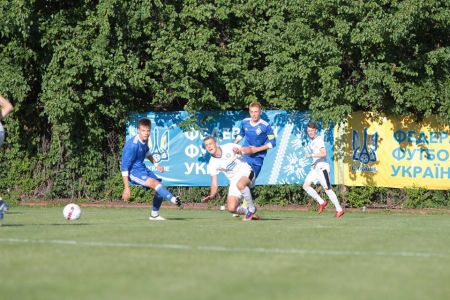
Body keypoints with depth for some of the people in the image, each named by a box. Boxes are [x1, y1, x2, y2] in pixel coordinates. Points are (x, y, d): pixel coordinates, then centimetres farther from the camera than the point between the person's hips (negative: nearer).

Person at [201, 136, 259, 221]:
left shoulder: (229, 147, -9)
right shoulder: (212, 164, -3)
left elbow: (249, 150, -5)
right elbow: (214, 184, -3)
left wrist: (240, 151, -26)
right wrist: (211, 195, -22)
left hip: (246, 173, -3)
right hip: (234, 181, 3)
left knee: (240, 184, -40)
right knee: (231, 208, -16)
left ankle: (251, 208, -19)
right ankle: (247, 211, 15)